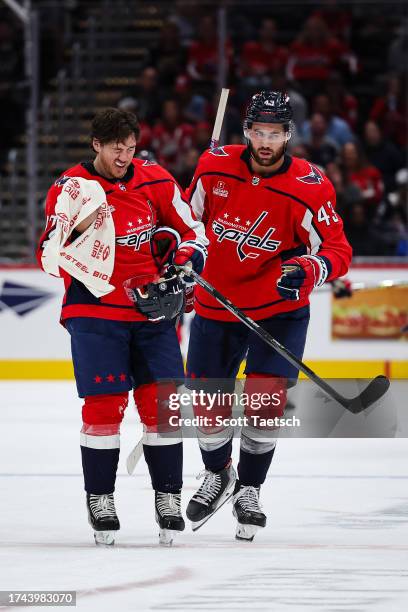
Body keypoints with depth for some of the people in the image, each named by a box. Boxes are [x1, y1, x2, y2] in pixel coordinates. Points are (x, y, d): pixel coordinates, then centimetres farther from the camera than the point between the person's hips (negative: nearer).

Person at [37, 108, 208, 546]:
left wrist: (179, 271, -7)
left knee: (162, 401, -1)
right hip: (95, 311, -3)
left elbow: (191, 231, 10)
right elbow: (50, 258, -5)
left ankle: (168, 496, 10)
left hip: (151, 309, 3)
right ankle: (99, 499, 5)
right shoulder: (70, 189, -7)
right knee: (104, 403, -7)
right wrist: (71, 227, -24)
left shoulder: (156, 181, 1)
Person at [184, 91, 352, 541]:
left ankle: (249, 489, 13)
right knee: (207, 405, 5)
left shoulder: (310, 187, -17)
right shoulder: (214, 167, -9)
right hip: (216, 306, 3)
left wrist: (307, 270, -34)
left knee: (265, 400, -10)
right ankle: (217, 475, 35)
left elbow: (337, 251, -16)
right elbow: (188, 217, 10)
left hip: (279, 310, -2)